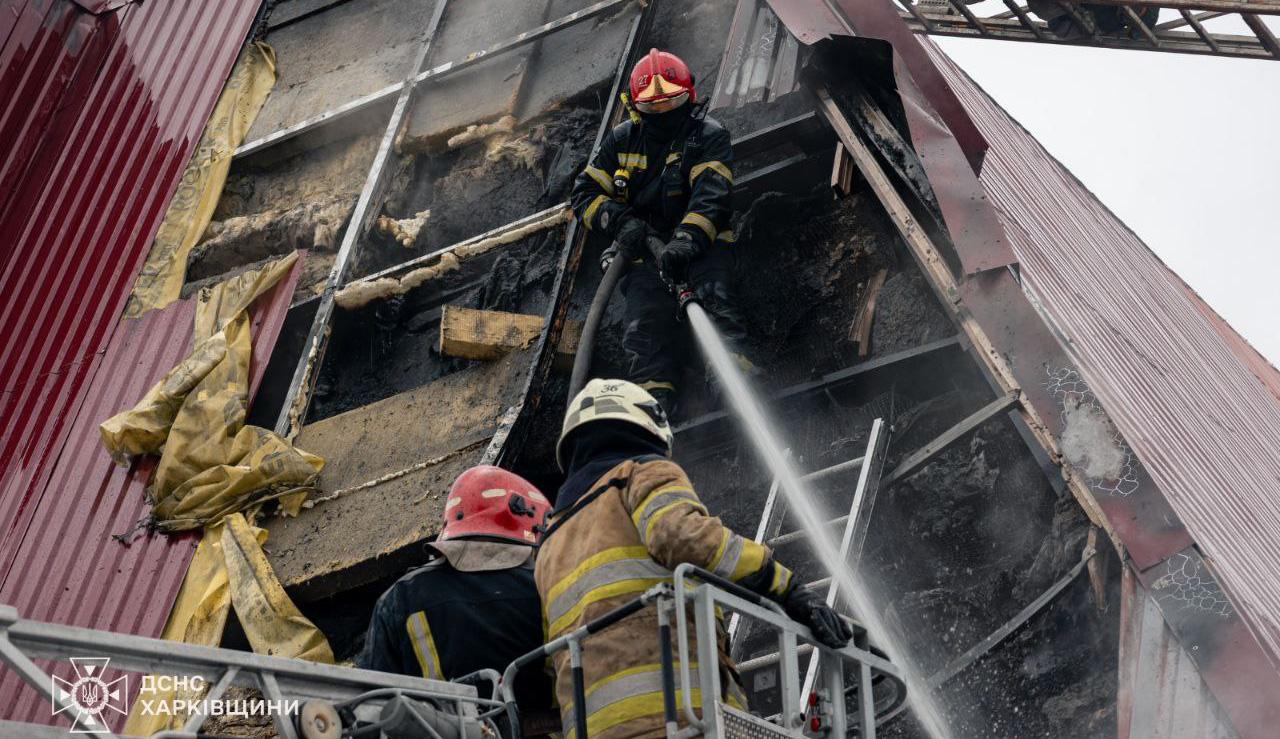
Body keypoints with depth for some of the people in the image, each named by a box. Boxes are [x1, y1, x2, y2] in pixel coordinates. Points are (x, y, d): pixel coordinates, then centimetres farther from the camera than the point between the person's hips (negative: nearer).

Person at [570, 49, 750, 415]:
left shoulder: (709, 136, 4)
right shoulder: (623, 138, 16)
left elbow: (713, 194, -12)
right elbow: (585, 192, 12)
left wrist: (688, 239, -31)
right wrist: (621, 221, -9)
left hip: (699, 243, -1)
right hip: (643, 245, 2)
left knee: (713, 294, -30)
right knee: (647, 313, -24)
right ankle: (653, 395, -40)